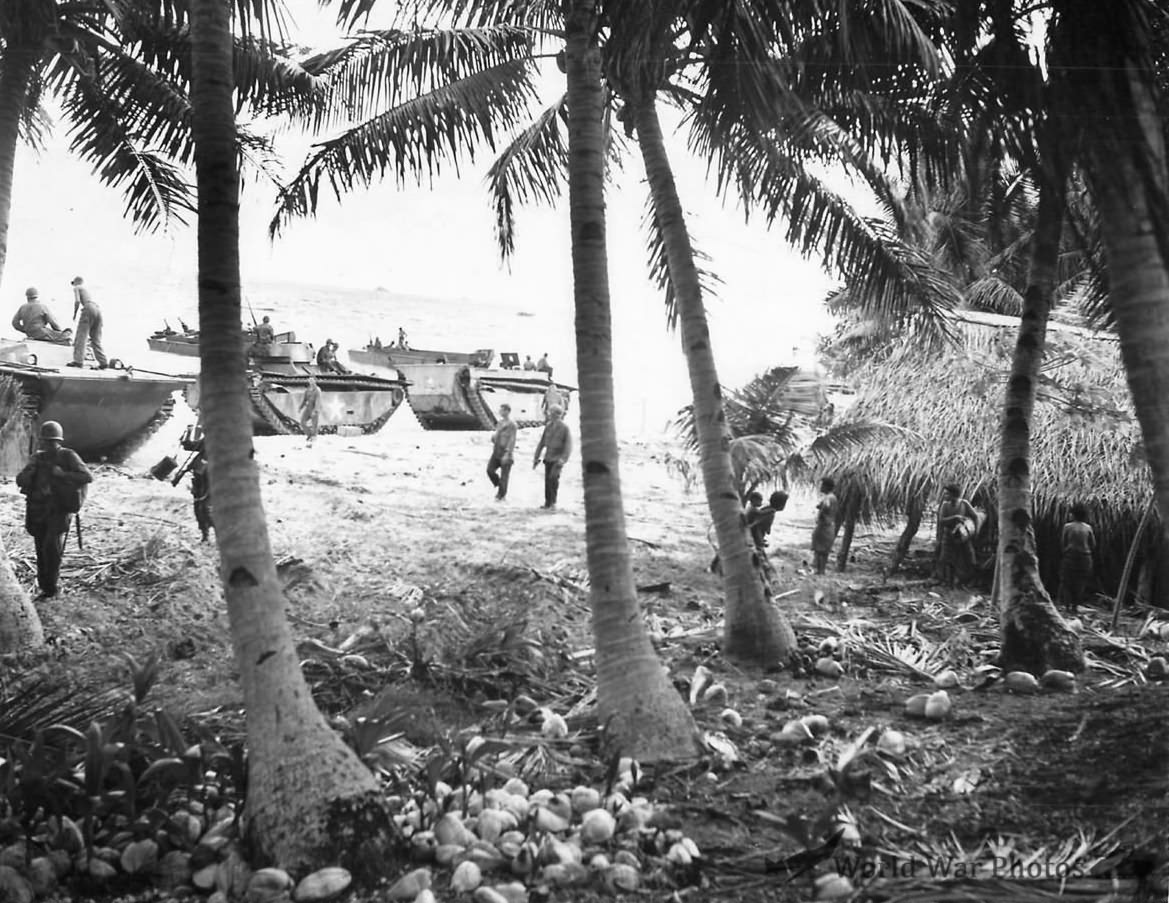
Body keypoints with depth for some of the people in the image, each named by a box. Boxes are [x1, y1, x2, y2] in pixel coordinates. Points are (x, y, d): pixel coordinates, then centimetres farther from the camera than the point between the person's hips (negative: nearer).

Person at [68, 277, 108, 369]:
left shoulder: (76, 288, 11)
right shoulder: (86, 288, 33)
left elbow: (77, 301, -5)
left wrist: (74, 314, 5)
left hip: (89, 308, -7)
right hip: (98, 309, 7)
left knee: (81, 335, -7)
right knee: (95, 339, 9)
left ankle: (78, 360, -18)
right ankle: (103, 362, -1)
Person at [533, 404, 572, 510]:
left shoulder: (565, 428, -10)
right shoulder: (548, 426, 5)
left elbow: (568, 445, -11)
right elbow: (542, 442, 11)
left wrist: (563, 459, -20)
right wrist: (536, 457, 10)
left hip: (558, 459, -5)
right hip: (548, 457, 5)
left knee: (553, 478, -19)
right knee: (547, 480, 6)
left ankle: (552, 502, -10)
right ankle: (547, 502, 17)